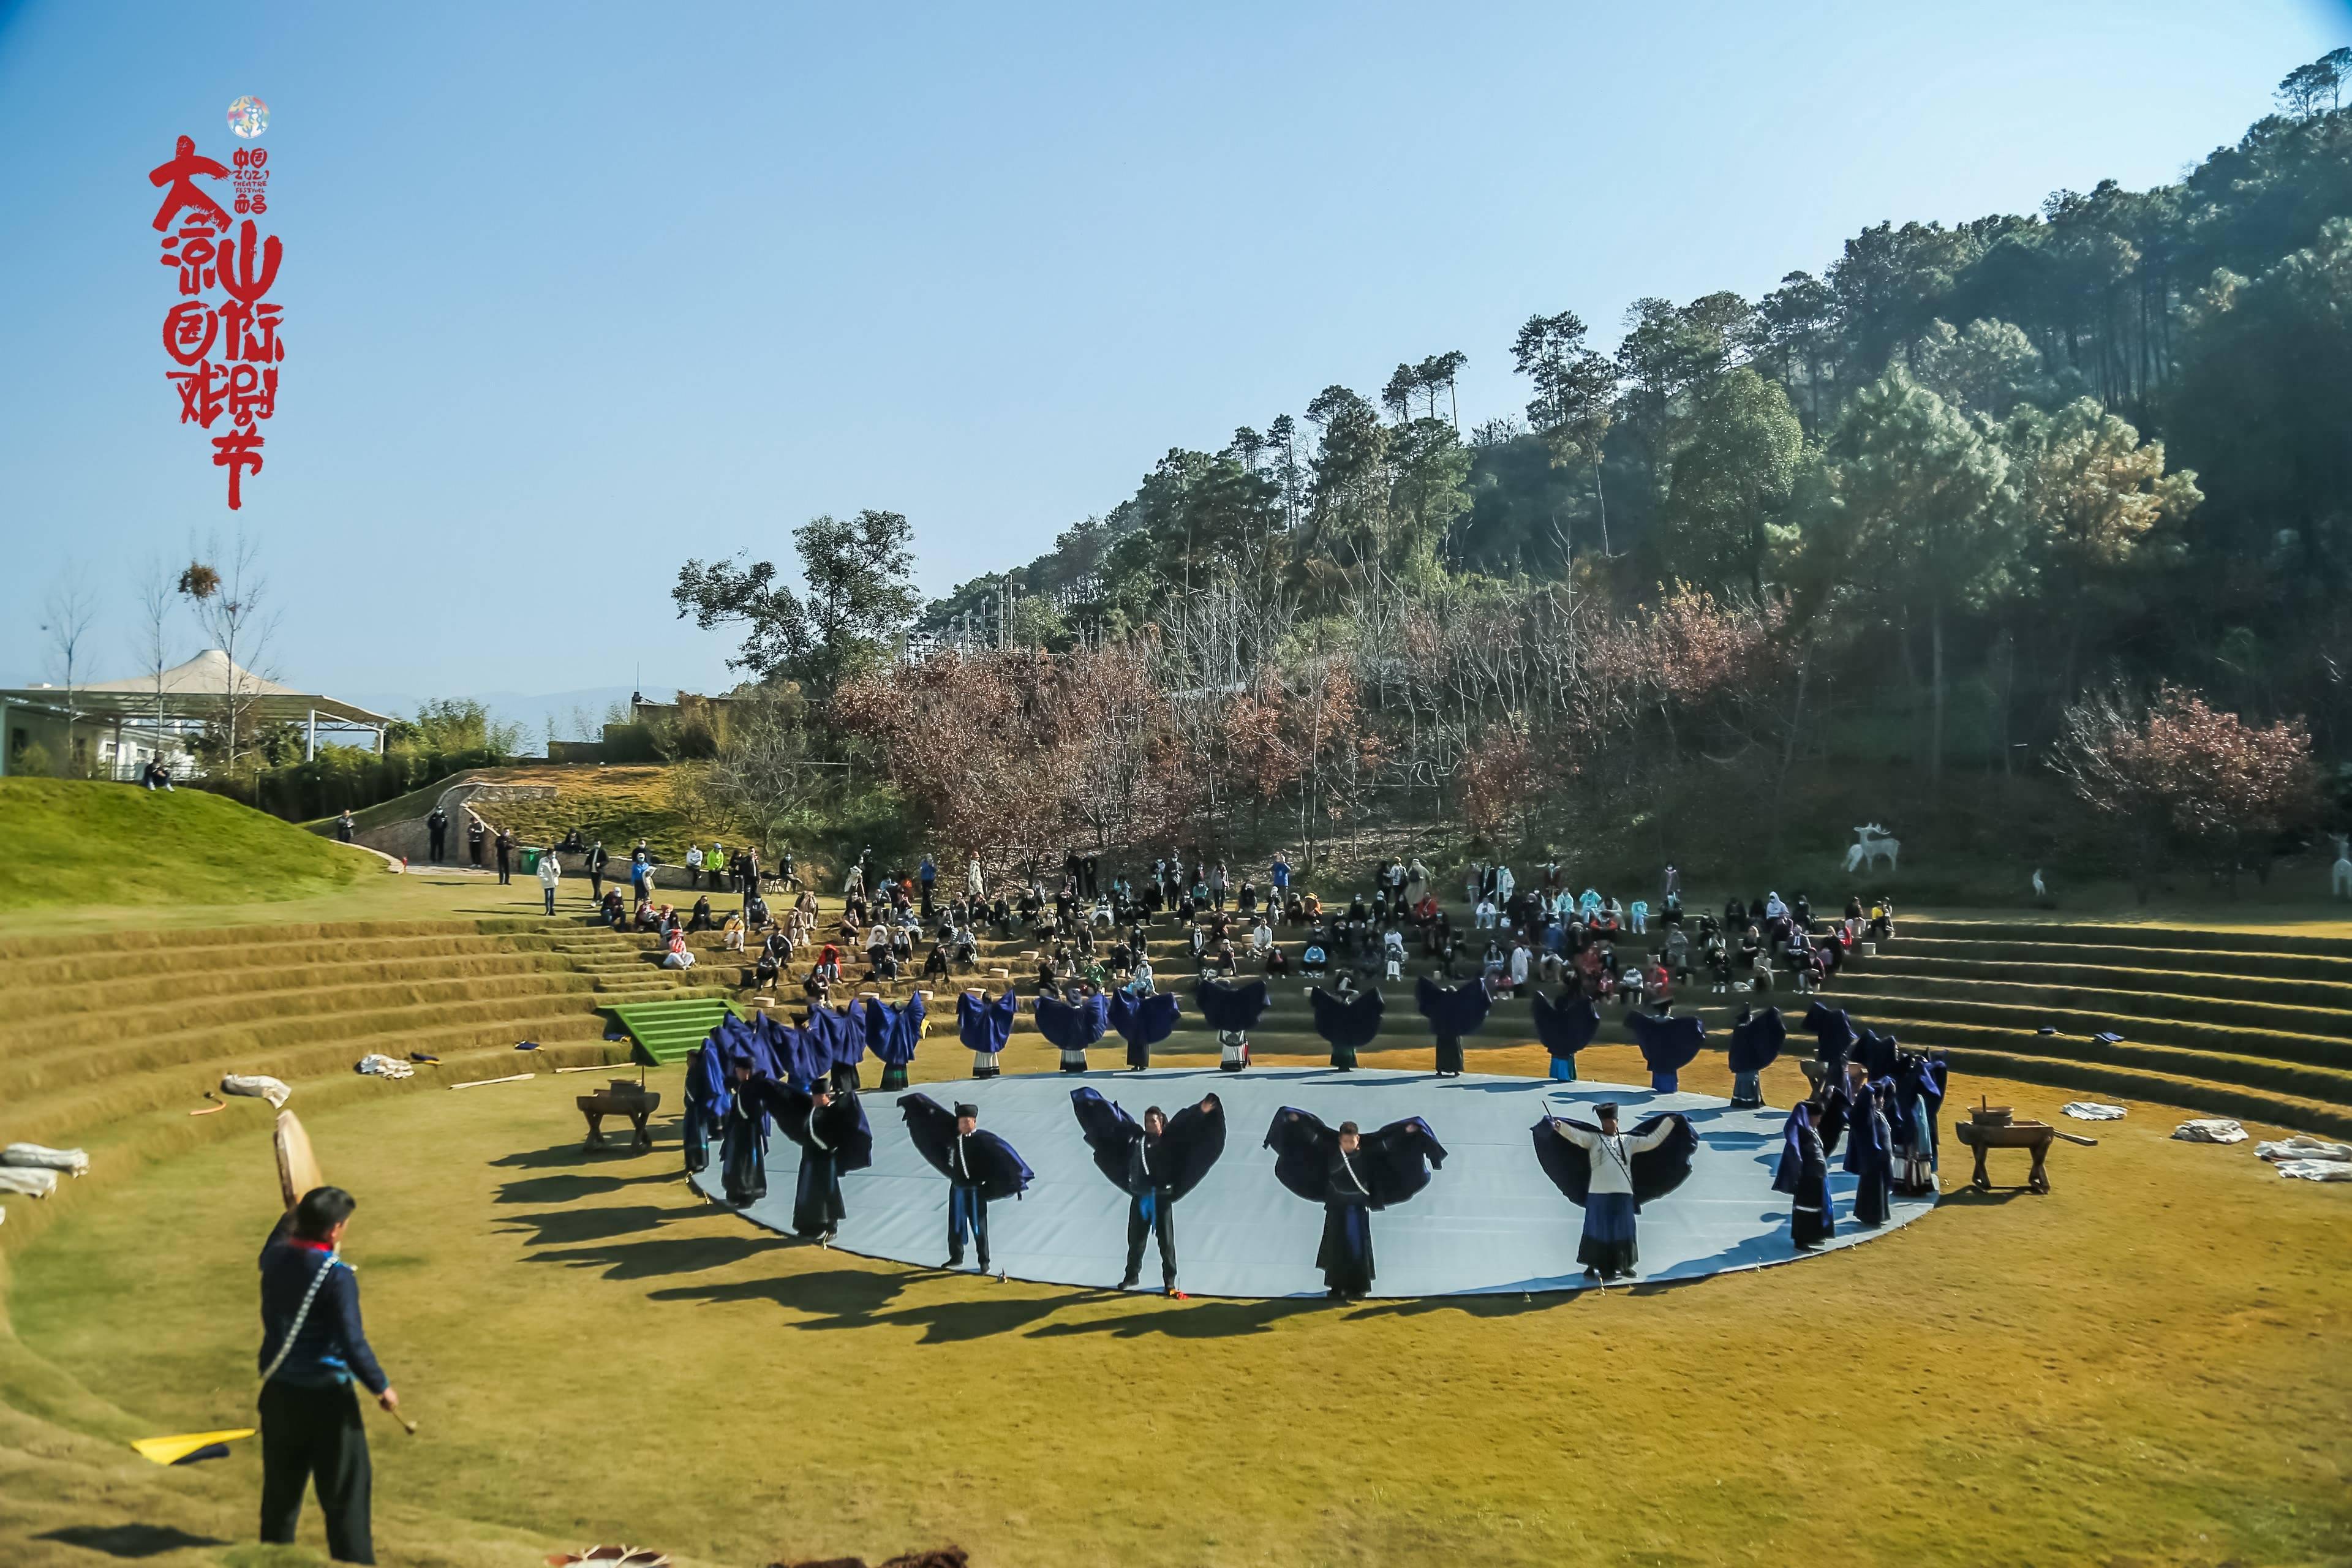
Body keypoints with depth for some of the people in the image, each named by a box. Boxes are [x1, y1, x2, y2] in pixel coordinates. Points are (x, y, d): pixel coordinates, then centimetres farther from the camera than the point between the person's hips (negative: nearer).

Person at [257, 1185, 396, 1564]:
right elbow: (352, 1342, -23)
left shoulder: (276, 1258, -2)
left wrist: (293, 1215, 38)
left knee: (280, 1490, 21)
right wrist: (381, 1387, -12)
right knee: (345, 1494, 4)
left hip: (278, 1391, 7)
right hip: (325, 1395, -7)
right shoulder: (337, 1275, -22)